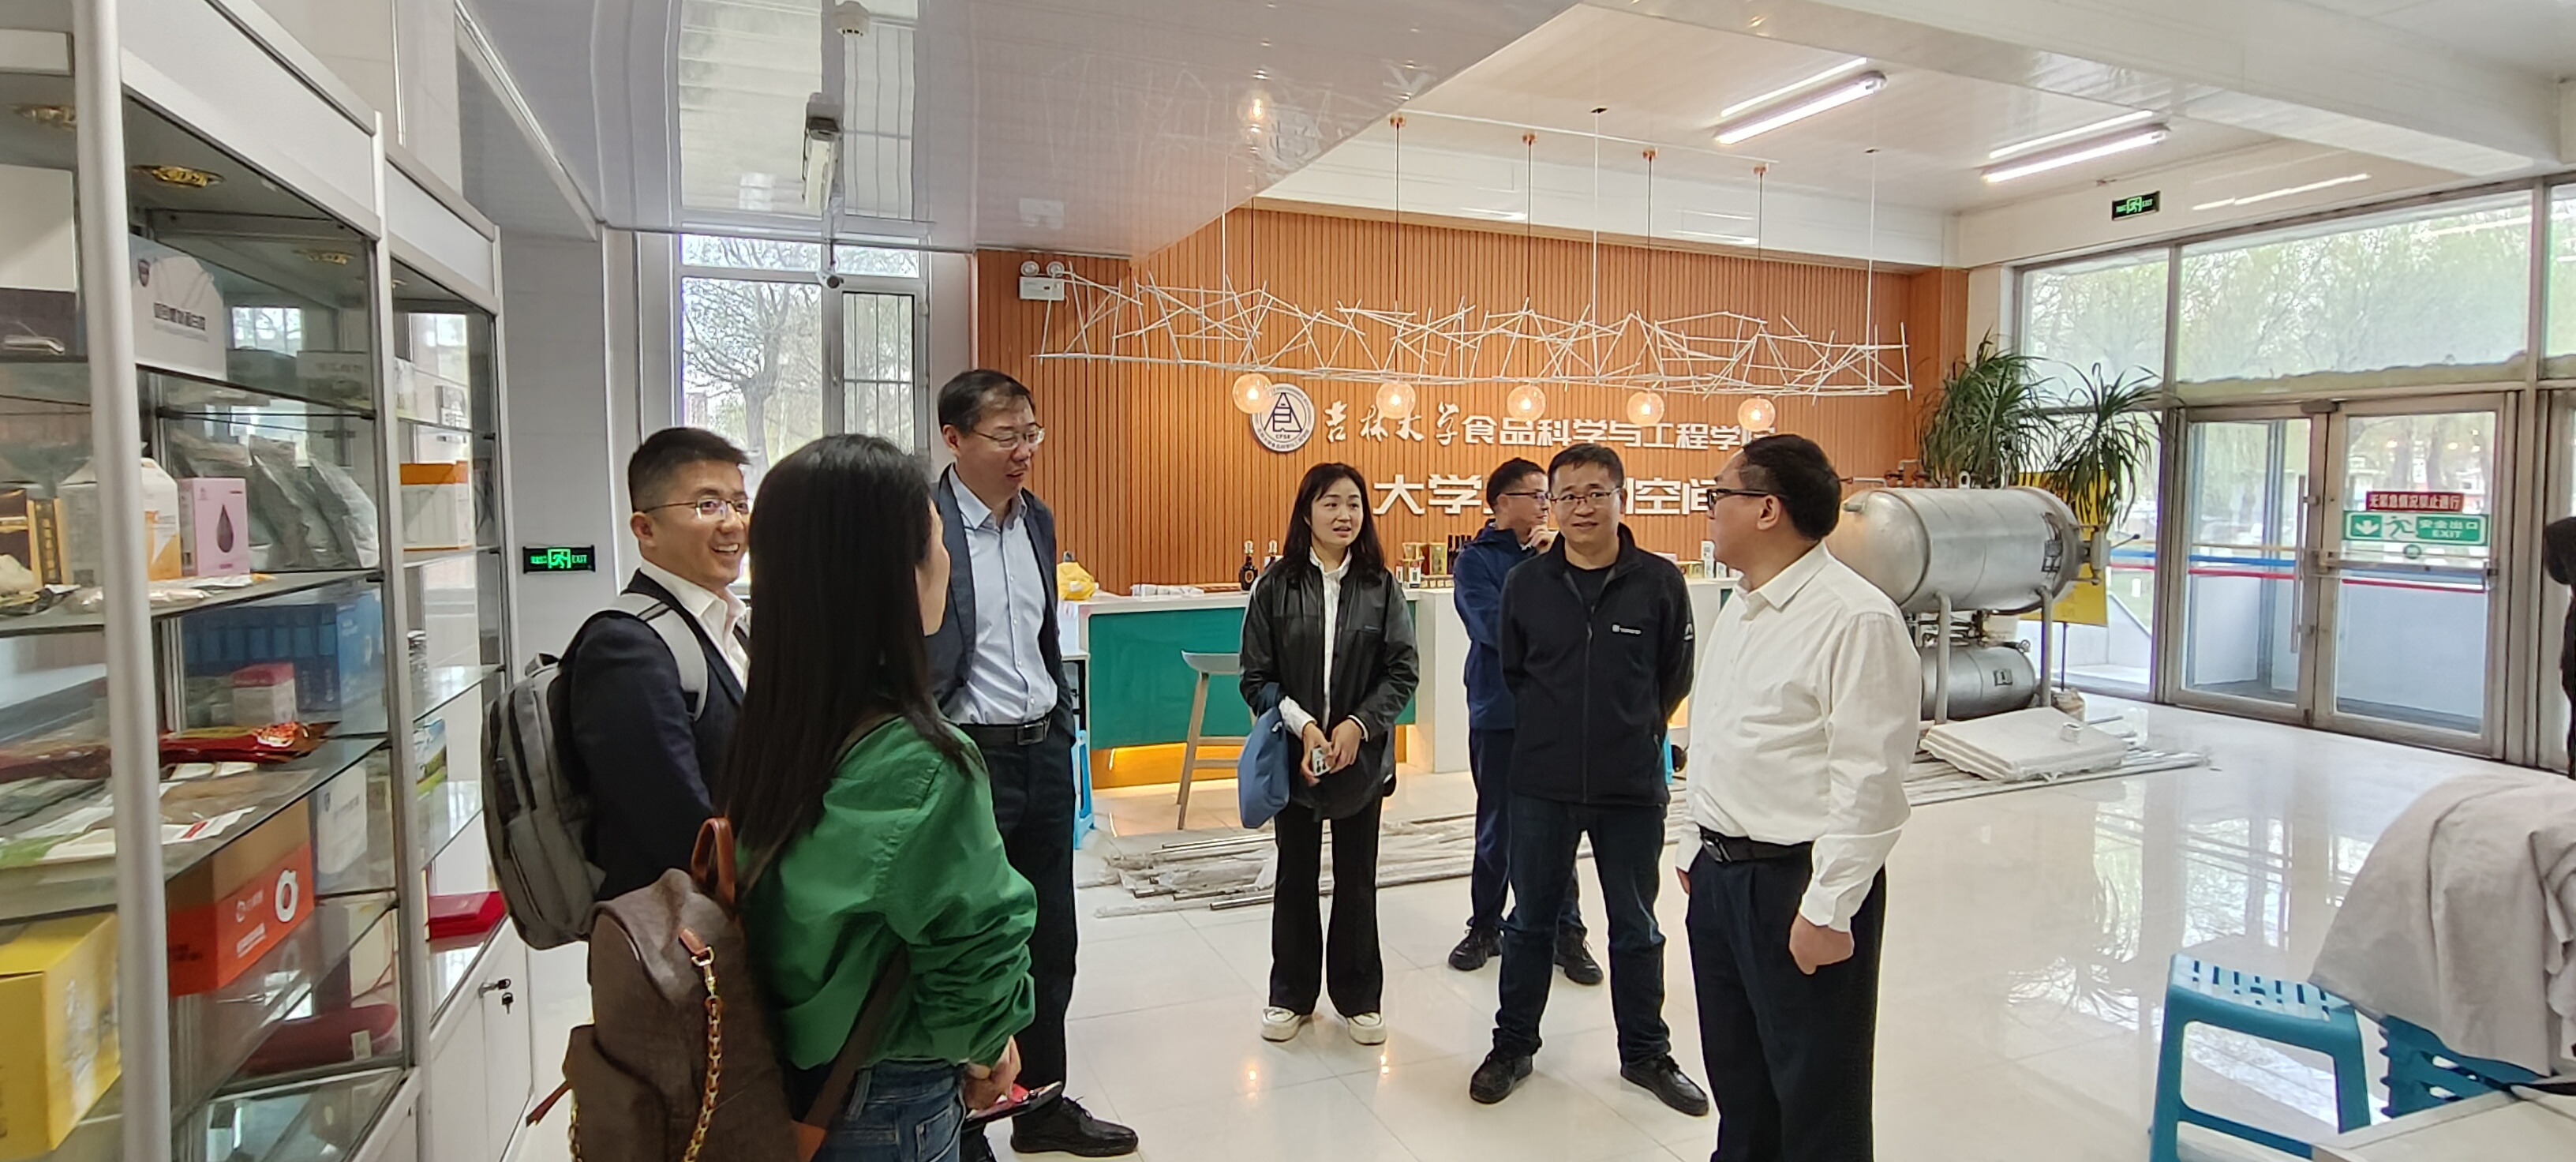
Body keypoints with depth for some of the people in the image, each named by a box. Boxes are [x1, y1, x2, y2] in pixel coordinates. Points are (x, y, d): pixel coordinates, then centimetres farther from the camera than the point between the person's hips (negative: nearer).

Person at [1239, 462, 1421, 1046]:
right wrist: (1302, 724, -17)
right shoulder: (1275, 586, -5)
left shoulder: (1381, 587, -1)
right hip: (1293, 753, 0)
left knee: (1357, 878, 12)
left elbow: (1402, 672, -3)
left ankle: (1358, 996, 29)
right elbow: (1257, 677, -4)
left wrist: (1358, 725, -16)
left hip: (1361, 754, 1)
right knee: (1296, 877, 13)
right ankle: (1291, 994, 30)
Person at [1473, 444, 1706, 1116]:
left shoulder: (1659, 582, -7)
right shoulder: (1525, 585, -2)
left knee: (1636, 929, 15)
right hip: (1542, 786, 1)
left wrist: (1635, 733, 8)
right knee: (1530, 922, 14)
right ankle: (1513, 1045, 32)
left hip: (1633, 787, -1)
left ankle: (1646, 1053, 34)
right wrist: (1554, 729, 8)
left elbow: (1675, 677, 5)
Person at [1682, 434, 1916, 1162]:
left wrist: (1827, 910, -20)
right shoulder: (1740, 611, 12)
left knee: (1815, 1099, 7)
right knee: (1736, 1079, 22)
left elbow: (1870, 780, -21)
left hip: (1798, 885, -8)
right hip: (1720, 875, 9)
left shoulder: (1856, 619, -18)